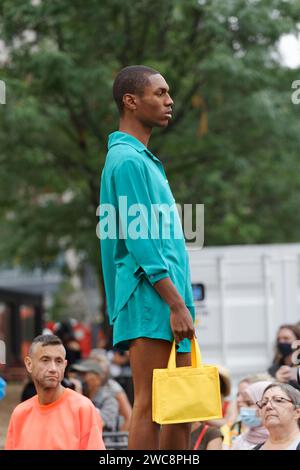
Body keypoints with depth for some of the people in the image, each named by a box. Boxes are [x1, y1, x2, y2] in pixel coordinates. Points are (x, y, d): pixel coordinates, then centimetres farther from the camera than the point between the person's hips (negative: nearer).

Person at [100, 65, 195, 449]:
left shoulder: (144, 159, 21)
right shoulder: (128, 160, -11)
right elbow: (139, 241, -18)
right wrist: (177, 303, -20)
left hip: (168, 305, 10)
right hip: (150, 302, -10)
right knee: (150, 404, -9)